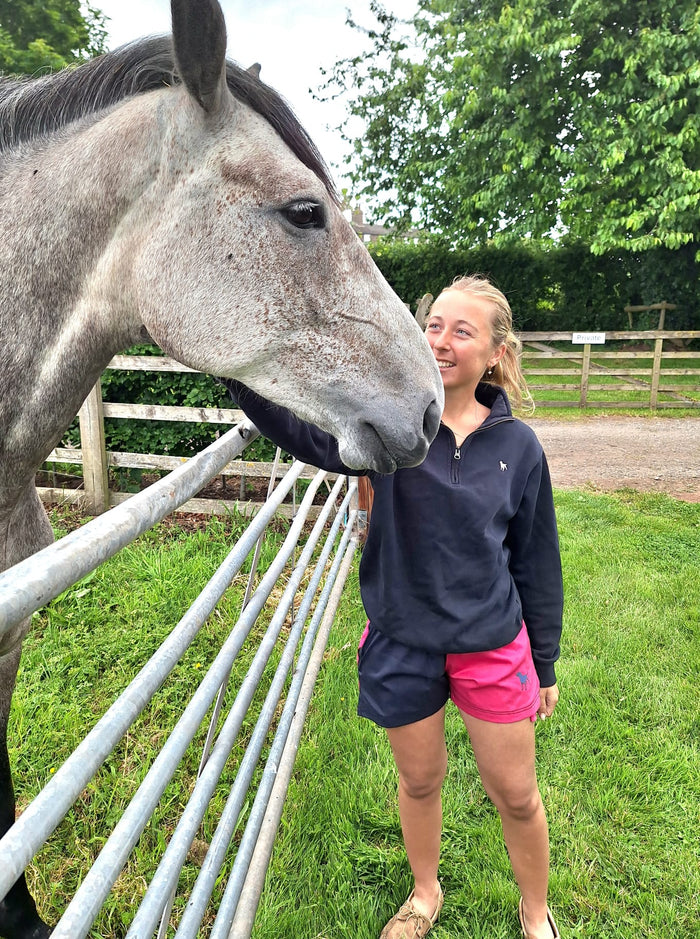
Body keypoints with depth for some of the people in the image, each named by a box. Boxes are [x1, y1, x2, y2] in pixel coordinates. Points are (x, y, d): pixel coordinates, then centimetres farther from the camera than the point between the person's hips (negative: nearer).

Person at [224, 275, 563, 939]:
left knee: (516, 796, 17)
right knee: (419, 782, 22)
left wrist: (545, 665, 6)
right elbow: (294, 424, -26)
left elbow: (537, 563, 1)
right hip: (402, 647, 0)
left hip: (494, 648, 0)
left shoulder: (517, 446, -6)